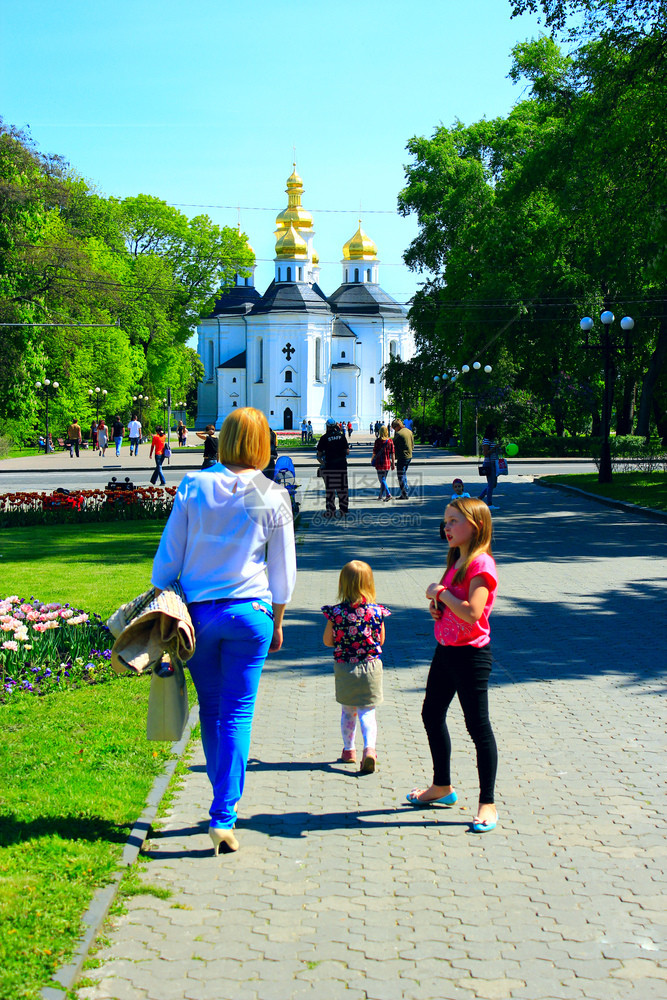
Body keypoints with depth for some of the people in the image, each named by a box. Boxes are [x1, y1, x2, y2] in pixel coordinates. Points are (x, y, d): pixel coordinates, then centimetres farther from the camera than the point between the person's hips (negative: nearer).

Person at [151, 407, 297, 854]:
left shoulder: (194, 487, -3)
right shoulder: (273, 497, -4)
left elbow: (168, 556, 2)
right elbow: (283, 570, 3)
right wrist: (277, 621, 16)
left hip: (197, 612, 2)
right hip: (249, 612, -1)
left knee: (211, 710, 16)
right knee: (238, 714, 3)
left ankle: (225, 801, 29)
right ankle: (223, 816, -1)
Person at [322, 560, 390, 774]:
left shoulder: (336, 612, -12)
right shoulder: (377, 611, -9)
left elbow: (327, 641, -3)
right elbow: (381, 640, 2)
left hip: (344, 668, 1)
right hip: (370, 666, 0)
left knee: (347, 711, 18)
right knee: (367, 712, 4)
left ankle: (348, 749, 28)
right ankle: (369, 748, -16)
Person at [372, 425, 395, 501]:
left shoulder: (378, 441, -10)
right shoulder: (390, 441, -1)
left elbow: (374, 452, -6)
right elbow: (392, 453, 1)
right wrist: (393, 463, 7)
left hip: (379, 462, -4)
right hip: (387, 462, 4)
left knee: (382, 480, -3)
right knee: (384, 479, 16)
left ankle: (388, 494, -17)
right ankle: (381, 495, 24)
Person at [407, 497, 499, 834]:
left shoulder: (481, 565, -17)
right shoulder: (456, 562, 11)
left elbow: (472, 612, -29)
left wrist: (442, 593, -18)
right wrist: (435, 603, 2)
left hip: (471, 654, -10)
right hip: (445, 650, 10)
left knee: (477, 726, -5)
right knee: (432, 715, 19)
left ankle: (487, 804, 3)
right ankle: (442, 787, 35)